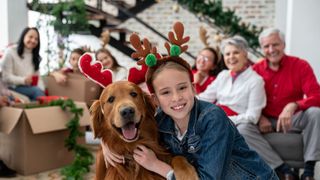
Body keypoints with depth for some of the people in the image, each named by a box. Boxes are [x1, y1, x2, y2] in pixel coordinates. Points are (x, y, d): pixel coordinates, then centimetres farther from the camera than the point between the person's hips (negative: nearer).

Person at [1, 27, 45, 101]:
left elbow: (37, 77, 9)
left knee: (40, 91, -29)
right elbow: (6, 77, -10)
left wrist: (42, 88, -12)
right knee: (37, 91, -31)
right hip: (14, 88, -5)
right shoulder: (11, 52, -3)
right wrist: (23, 80, -26)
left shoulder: (35, 56, 16)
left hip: (29, 88, 5)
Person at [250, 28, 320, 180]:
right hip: (267, 122, 1)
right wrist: (260, 117, -17)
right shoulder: (255, 70, -1)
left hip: (294, 119, -1)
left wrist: (293, 106, -36)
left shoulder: (300, 65, -6)